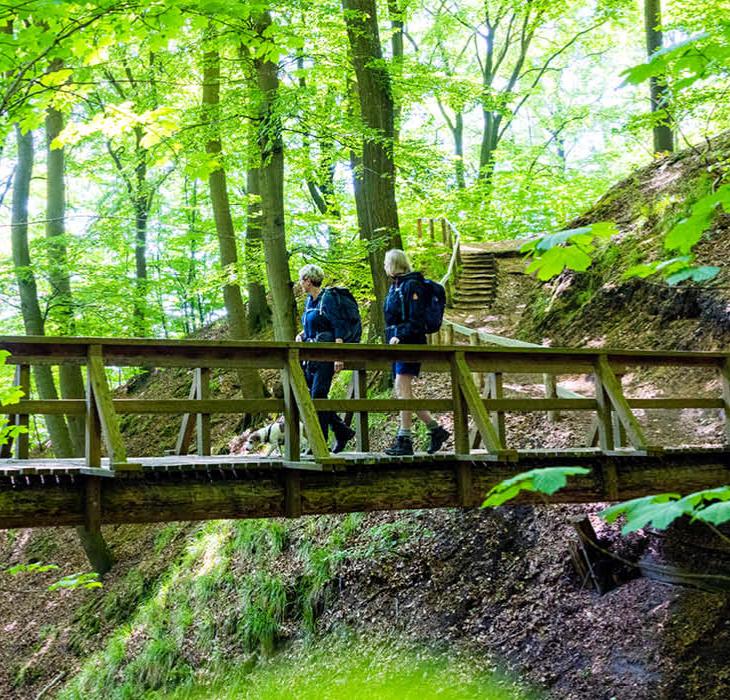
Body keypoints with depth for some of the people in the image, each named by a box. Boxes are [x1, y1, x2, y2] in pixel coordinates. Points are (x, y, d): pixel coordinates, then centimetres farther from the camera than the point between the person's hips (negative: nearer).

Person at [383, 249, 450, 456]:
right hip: (398, 345, 10)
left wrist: (400, 336, -24)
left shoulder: (411, 285, -10)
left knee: (403, 389, -13)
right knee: (401, 392, 9)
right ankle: (436, 429, 17)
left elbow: (416, 321, -16)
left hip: (410, 344, -10)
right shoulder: (394, 286, 18)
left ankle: (405, 440, -12)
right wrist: (391, 337, 12)